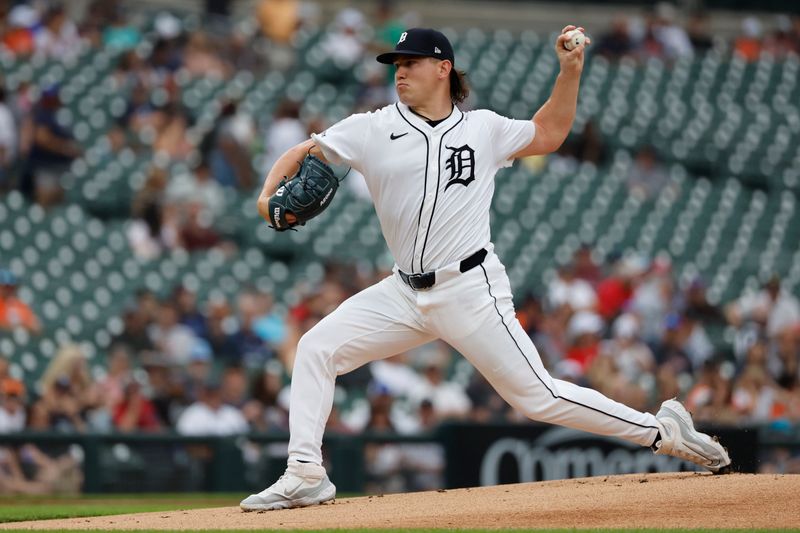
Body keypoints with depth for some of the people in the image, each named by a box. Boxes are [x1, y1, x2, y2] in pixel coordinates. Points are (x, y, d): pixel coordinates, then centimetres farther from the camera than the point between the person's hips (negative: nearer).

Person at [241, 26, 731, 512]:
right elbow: (303, 153, 4)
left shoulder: (483, 129, 4)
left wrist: (570, 71, 9)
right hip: (406, 293, 3)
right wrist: (269, 195, -15)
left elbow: (548, 134, 19)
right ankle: (305, 475, -6)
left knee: (539, 397, -6)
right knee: (316, 349, -9)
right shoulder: (373, 130, 3)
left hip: (471, 291, -3)